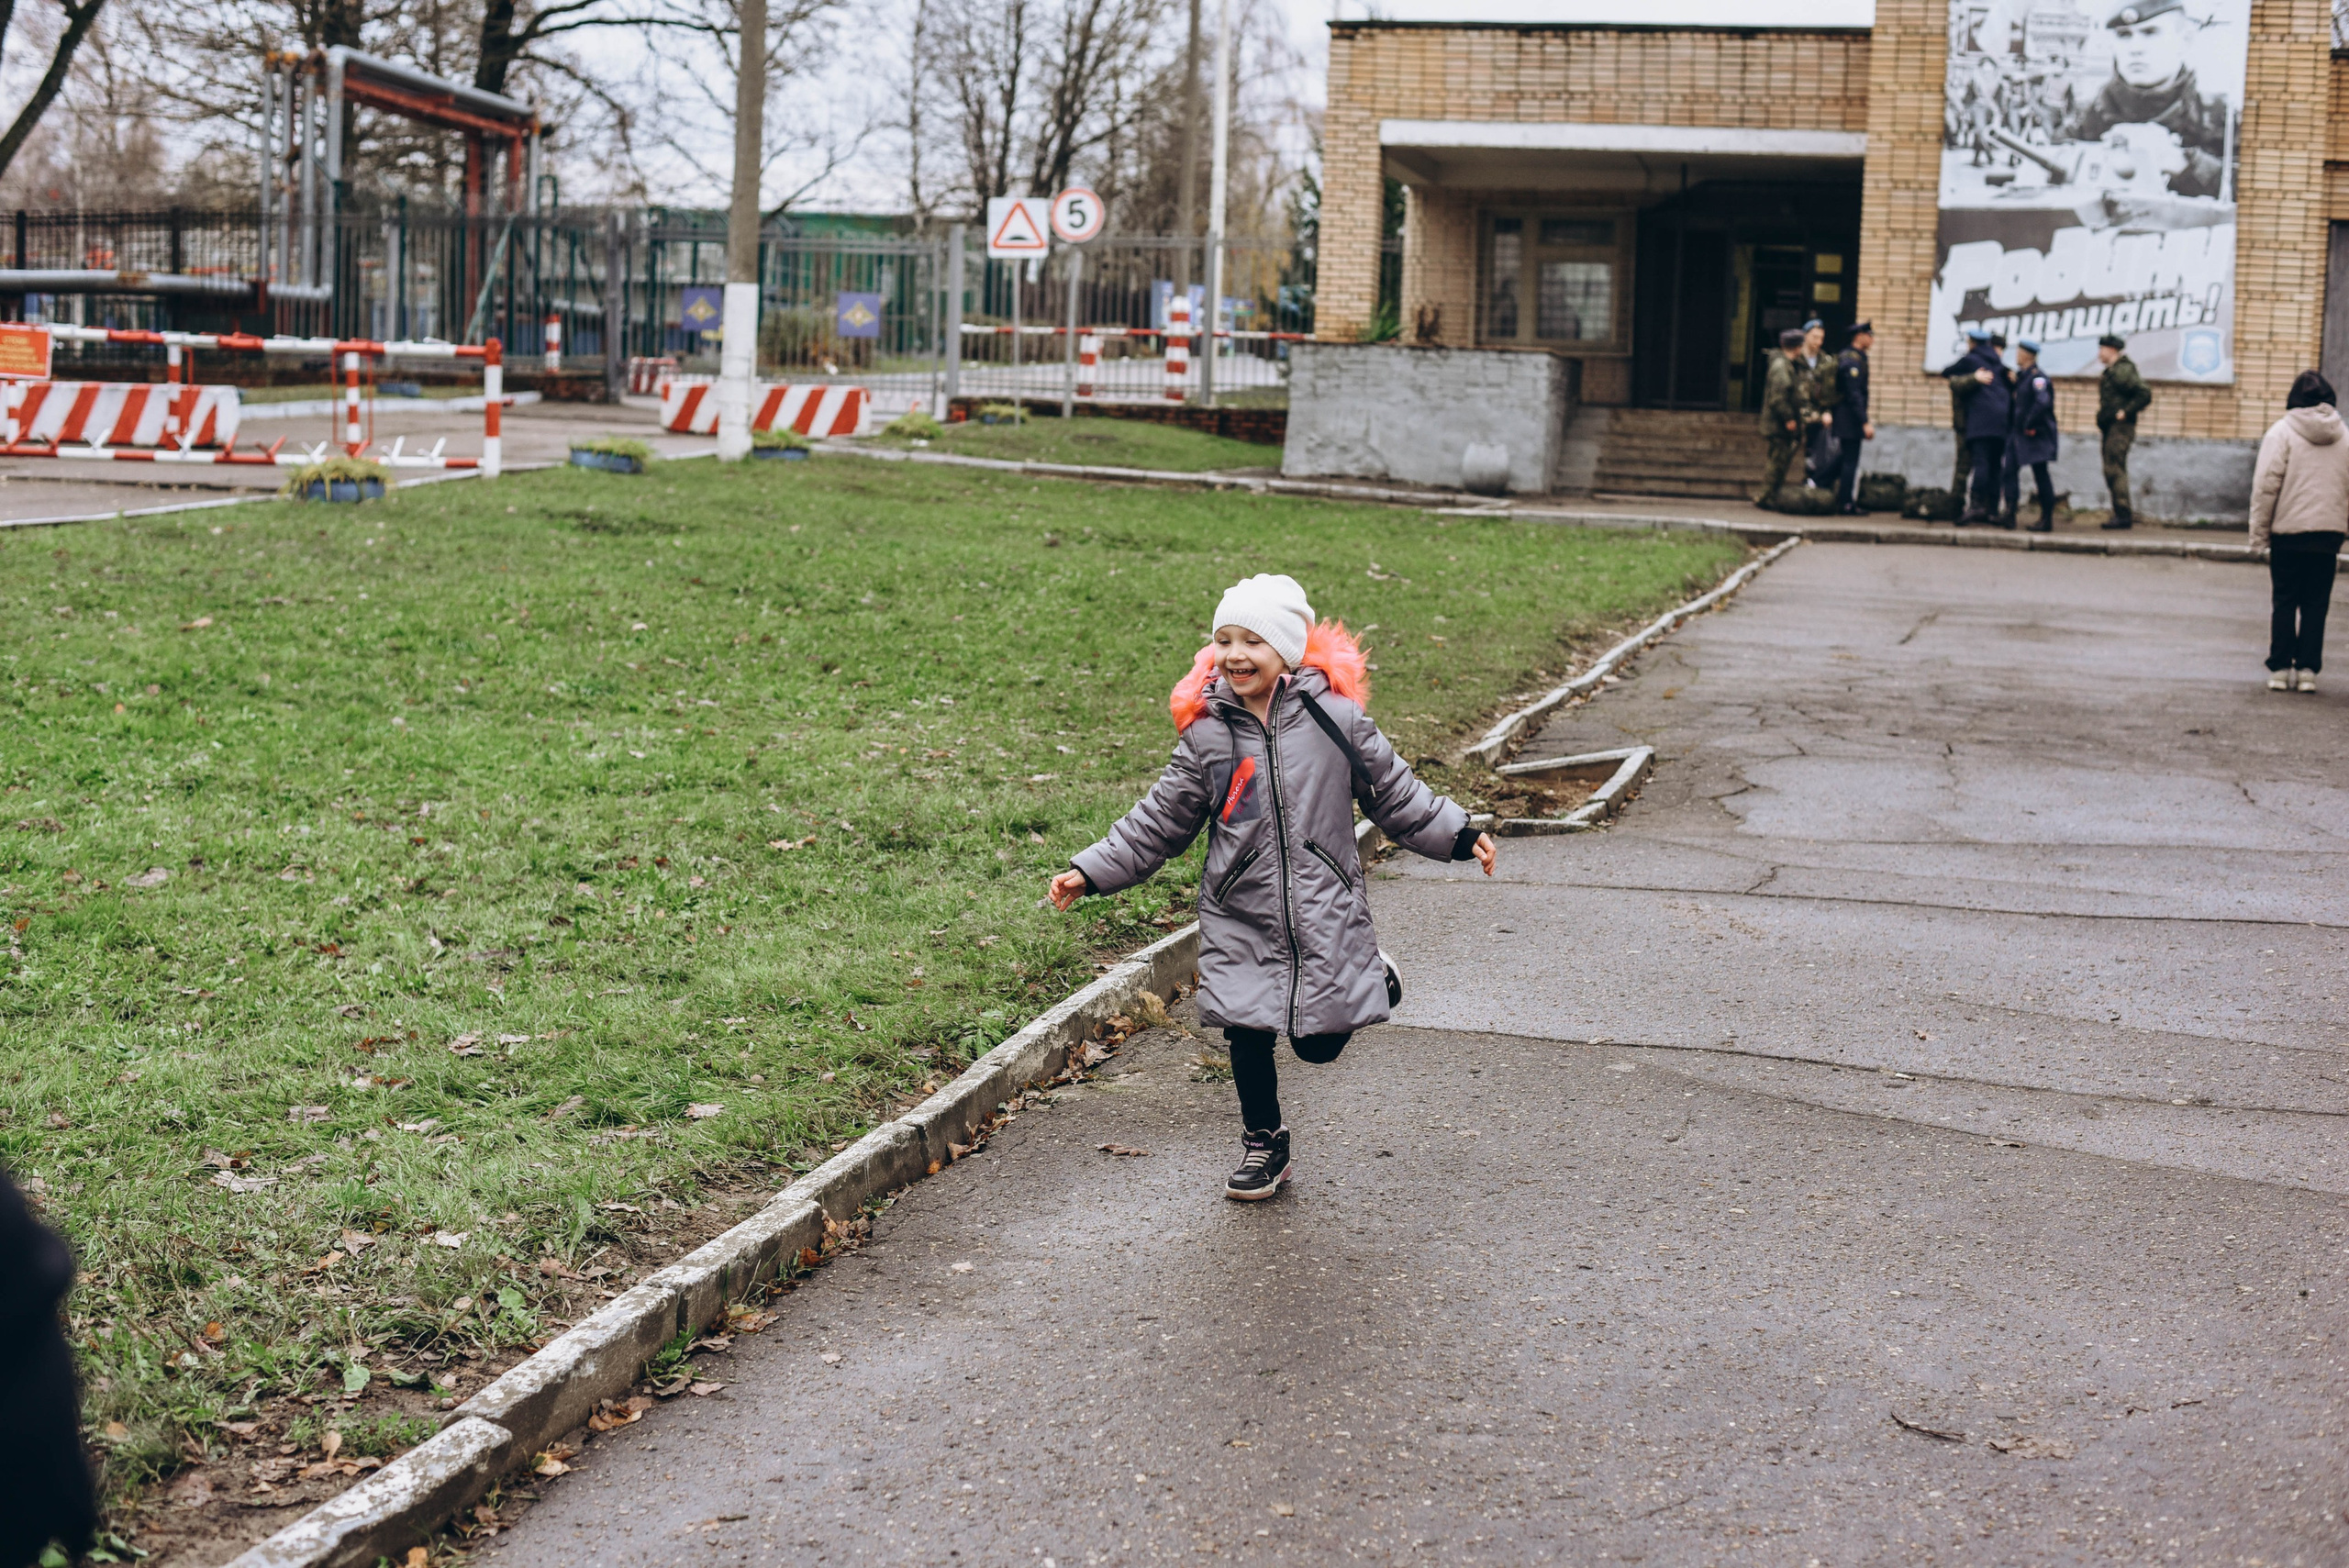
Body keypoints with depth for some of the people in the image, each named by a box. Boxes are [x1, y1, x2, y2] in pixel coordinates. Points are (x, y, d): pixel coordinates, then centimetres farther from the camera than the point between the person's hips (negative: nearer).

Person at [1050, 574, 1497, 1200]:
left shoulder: (1335, 718, -6)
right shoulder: (1206, 735, -3)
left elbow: (1394, 790, 5)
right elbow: (1159, 821, 4)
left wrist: (1460, 835, 0)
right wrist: (1091, 872, 0)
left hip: (1325, 912, -1)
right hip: (1240, 921, 1)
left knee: (1321, 1043, 1)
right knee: (1248, 1037, 4)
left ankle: (1373, 977, 32)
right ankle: (1263, 1143, 28)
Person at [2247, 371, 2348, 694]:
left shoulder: (2281, 432, -6)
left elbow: (2266, 486, -9)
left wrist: (2259, 531, -4)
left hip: (2288, 533, -2)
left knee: (2284, 603, 5)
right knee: (2316, 604, 8)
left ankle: (2280, 669, 4)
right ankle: (2307, 670, 6)